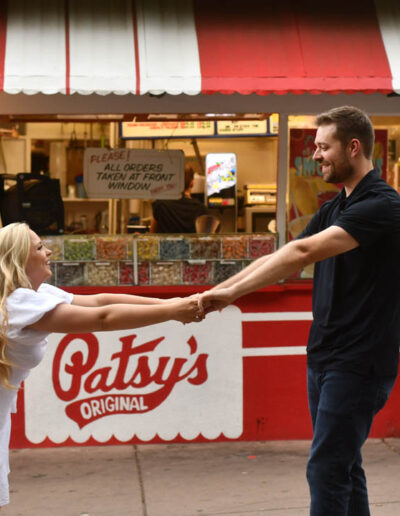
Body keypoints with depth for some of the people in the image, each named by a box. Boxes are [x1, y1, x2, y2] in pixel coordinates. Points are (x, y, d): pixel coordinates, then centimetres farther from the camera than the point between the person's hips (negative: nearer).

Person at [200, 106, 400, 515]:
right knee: (342, 466, 13)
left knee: (326, 469, -8)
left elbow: (303, 252, -25)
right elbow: (278, 259, 13)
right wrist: (220, 291, 2)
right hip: (323, 357, 8)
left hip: (359, 362, -8)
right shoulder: (333, 209, 13)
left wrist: (234, 292, -25)